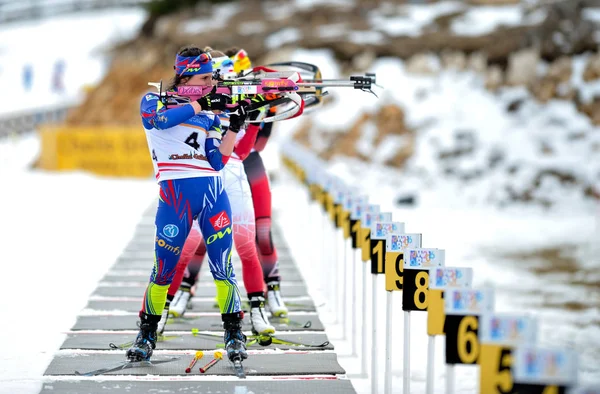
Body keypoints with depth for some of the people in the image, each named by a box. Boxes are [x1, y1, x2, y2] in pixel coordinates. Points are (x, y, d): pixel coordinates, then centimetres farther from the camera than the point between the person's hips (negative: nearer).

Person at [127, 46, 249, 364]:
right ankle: (147, 333, 15)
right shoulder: (152, 101, 7)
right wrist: (201, 104, -17)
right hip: (175, 194, -3)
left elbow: (217, 161, 9)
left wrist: (235, 127, -1)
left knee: (223, 265, -3)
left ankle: (234, 334, 7)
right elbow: (161, 120, -18)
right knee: (164, 268, -3)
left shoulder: (210, 116, 17)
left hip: (213, 191, 3)